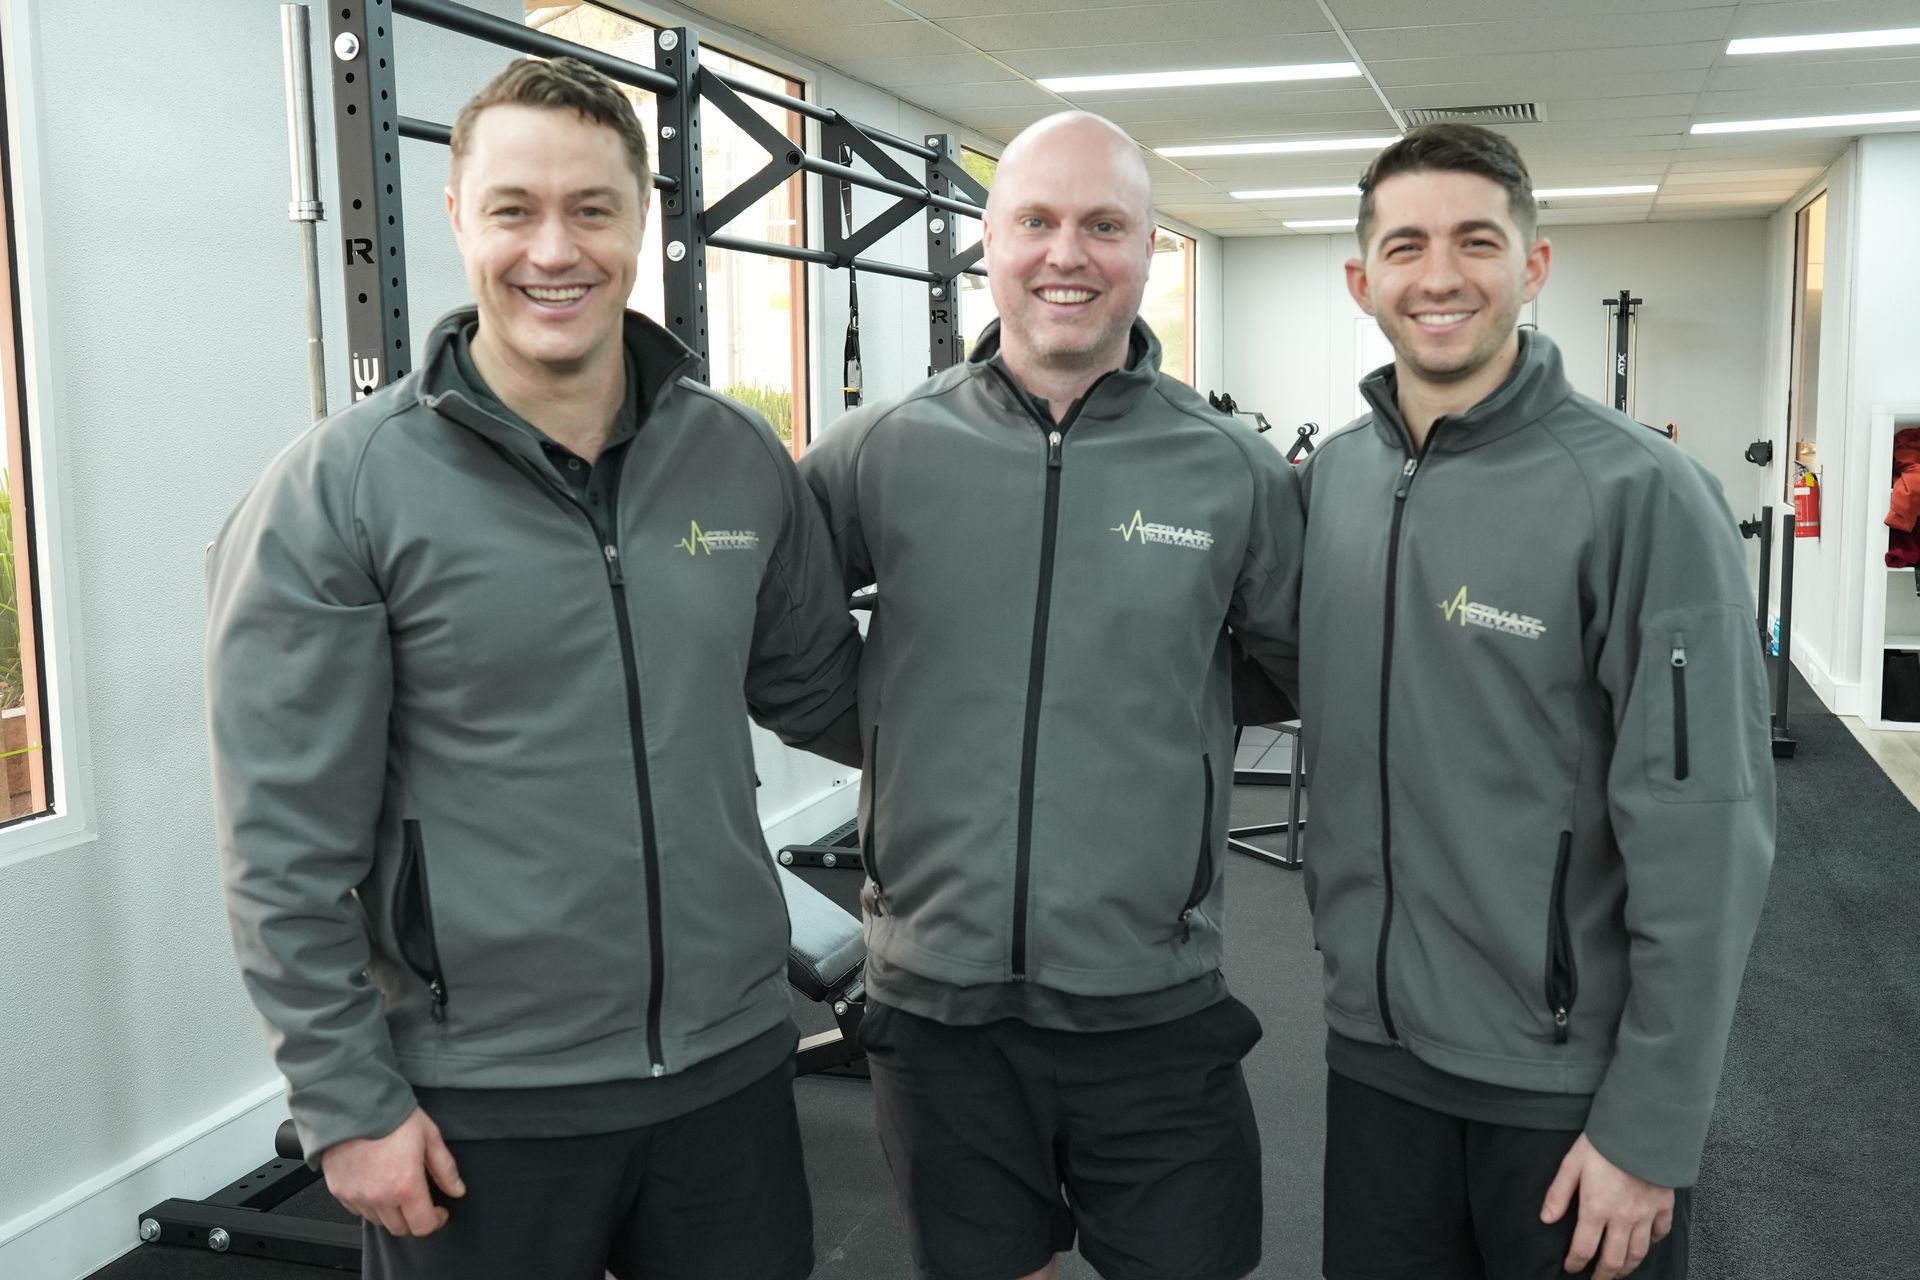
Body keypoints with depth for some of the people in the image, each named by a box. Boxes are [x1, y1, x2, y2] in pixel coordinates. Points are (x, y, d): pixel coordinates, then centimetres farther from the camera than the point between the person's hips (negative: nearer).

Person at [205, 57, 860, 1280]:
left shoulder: (742, 460, 1)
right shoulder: (337, 492, -11)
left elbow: (824, 695, 13)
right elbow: (289, 843, -10)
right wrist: (347, 1099, -9)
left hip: (728, 1065, 4)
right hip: (478, 1105, -3)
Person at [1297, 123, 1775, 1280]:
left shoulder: (1639, 495, -15)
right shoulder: (1331, 479, 2)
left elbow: (1704, 837, -16)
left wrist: (1652, 1128, -15)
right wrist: (1355, 953, 6)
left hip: (1569, 1083, -4)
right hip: (1375, 1049, 5)